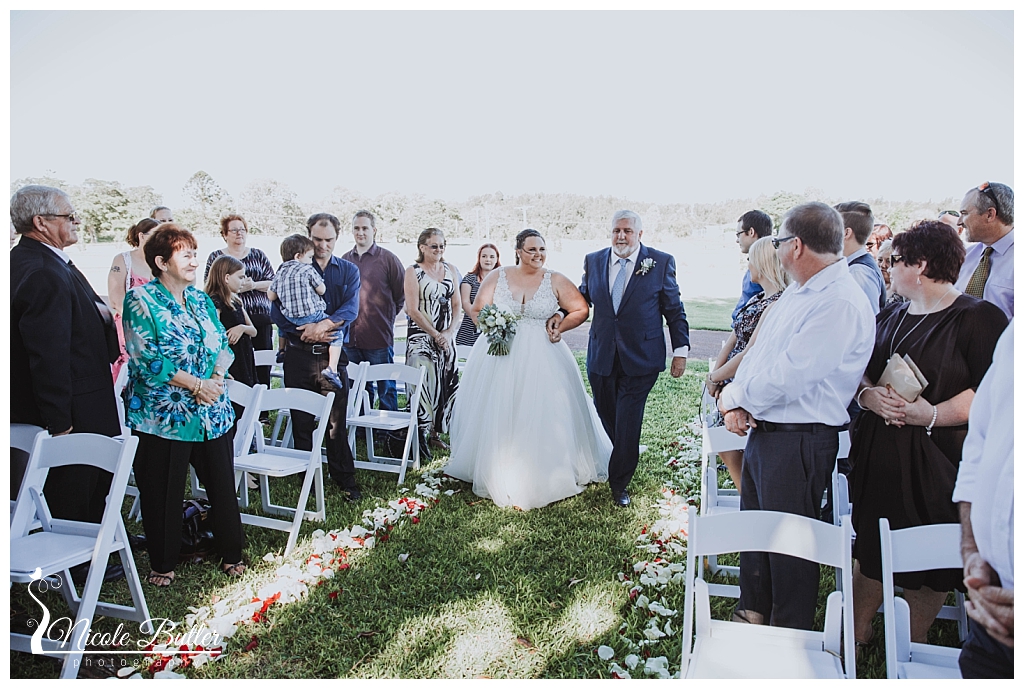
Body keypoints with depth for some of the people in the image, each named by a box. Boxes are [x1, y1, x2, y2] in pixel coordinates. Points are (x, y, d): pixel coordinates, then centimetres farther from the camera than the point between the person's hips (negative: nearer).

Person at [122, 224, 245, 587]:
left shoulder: (200, 299, 12)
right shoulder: (141, 300, -6)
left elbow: (223, 344, 10)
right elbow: (146, 357, -14)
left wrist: (218, 377, -10)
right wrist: (196, 384, -16)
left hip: (213, 411, 5)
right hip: (164, 415, -5)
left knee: (222, 484, 10)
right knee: (163, 492, 7)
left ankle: (231, 553, 27)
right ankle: (162, 564, 26)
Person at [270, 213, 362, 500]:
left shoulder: (348, 270, 9)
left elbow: (351, 308, -6)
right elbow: (277, 312, -2)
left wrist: (322, 325, -21)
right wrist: (307, 331, -15)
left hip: (333, 355, 0)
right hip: (299, 355, 0)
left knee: (337, 420, 1)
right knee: (301, 420, 7)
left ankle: (344, 479, 13)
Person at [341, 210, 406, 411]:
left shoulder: (388, 259, -2)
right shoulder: (345, 260, 10)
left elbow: (402, 294, 4)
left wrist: (388, 317, 5)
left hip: (379, 337, -4)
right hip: (350, 337, 4)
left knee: (386, 388, 4)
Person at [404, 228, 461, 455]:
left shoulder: (450, 269, 10)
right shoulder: (413, 272, -4)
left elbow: (457, 305, 8)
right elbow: (413, 310, -9)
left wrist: (450, 332, -7)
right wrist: (436, 335, -12)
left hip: (447, 337, 5)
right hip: (421, 336, -5)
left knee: (446, 383, 4)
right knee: (424, 382, -9)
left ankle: (434, 431, 15)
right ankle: (420, 434, -1)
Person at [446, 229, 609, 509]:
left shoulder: (555, 280, 2)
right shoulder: (497, 276, 4)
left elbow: (581, 310, 5)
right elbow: (477, 310, 8)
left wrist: (559, 328, -8)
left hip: (542, 357, -1)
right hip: (500, 355, 1)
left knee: (544, 416, 0)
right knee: (497, 417, 5)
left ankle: (546, 477, 13)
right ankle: (499, 476, 21)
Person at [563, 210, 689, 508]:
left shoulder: (661, 262, -2)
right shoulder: (593, 261, 6)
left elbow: (674, 310, 1)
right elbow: (583, 298, 15)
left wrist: (681, 350, -2)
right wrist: (560, 314, -4)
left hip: (641, 358, -3)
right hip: (602, 357, 3)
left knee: (628, 422, 0)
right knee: (607, 416, 12)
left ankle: (619, 482, 18)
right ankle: (626, 457, 39)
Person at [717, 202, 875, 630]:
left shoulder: (841, 304, -21)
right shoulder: (797, 292, 11)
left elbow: (786, 377, -25)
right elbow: (759, 350, 11)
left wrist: (733, 399, -10)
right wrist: (738, 403, -4)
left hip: (799, 441, -9)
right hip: (763, 430, 9)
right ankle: (753, 616, 41)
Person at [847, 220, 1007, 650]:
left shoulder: (979, 317, -8)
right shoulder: (890, 317, 13)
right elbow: (859, 371, 12)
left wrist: (931, 414, -24)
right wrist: (868, 394, -9)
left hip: (936, 460, -6)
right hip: (877, 453, 6)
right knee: (869, 548, 13)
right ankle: (857, 633, 27)